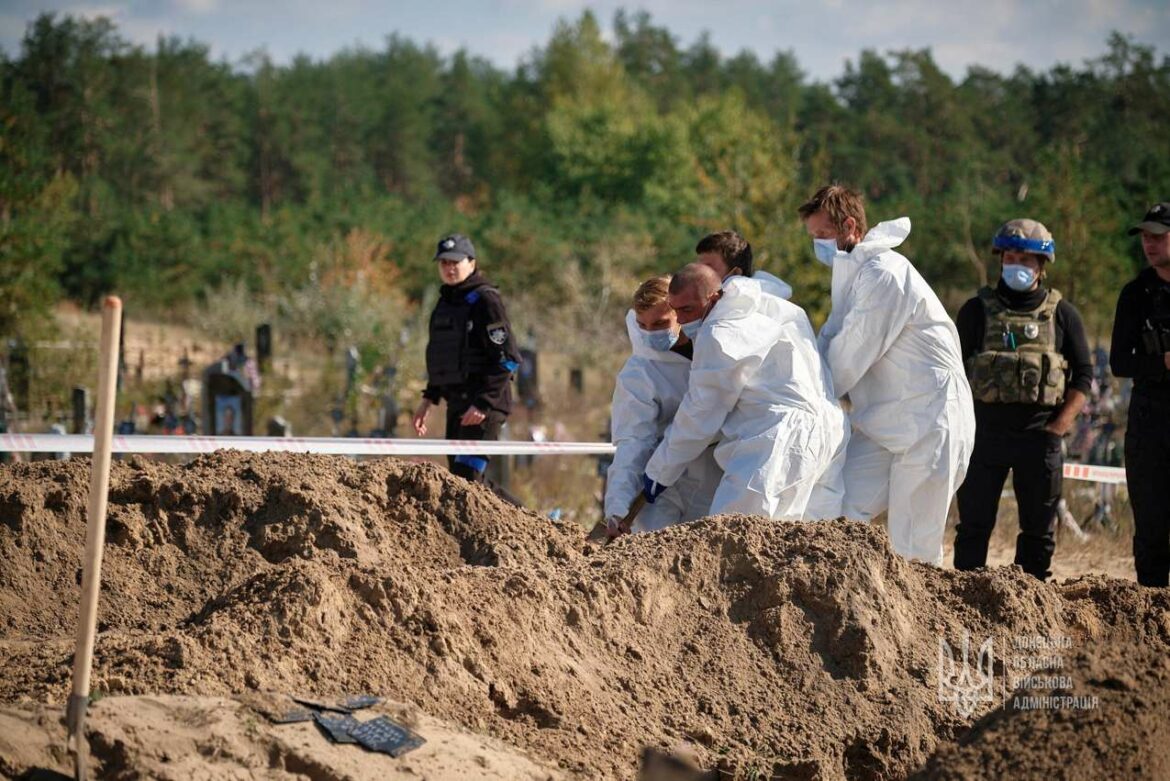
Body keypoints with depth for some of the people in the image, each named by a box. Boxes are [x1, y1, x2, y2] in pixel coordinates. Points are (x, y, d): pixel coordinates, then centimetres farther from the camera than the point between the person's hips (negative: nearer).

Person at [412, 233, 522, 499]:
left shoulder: (484, 300, -10)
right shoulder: (446, 302, 16)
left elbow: (507, 358, -16)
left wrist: (484, 403, -22)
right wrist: (428, 400, 19)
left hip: (486, 403, -9)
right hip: (457, 402, 9)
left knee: (467, 476, -16)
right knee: (459, 477, 13)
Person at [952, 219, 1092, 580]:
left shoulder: (1061, 314, 7)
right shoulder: (977, 310, 6)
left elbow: (1083, 374, 7)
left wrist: (1061, 423, -6)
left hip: (1040, 436, 1)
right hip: (984, 433, -1)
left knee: (1039, 529, 5)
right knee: (974, 524, -1)